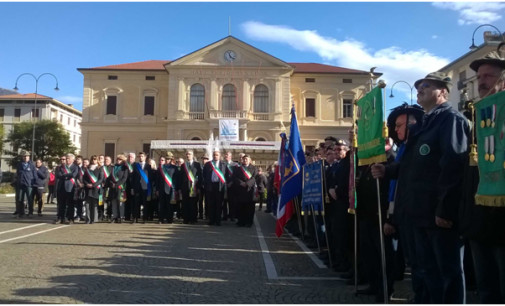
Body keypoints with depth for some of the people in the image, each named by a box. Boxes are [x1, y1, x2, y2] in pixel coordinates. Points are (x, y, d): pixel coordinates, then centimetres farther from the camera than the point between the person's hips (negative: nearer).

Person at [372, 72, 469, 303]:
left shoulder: (452, 119, -10)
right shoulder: (426, 123, 19)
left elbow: (453, 164, -21)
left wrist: (444, 210, -25)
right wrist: (387, 171, 7)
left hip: (440, 213, -9)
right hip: (422, 211, 9)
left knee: (449, 271, 3)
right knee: (428, 269, 17)